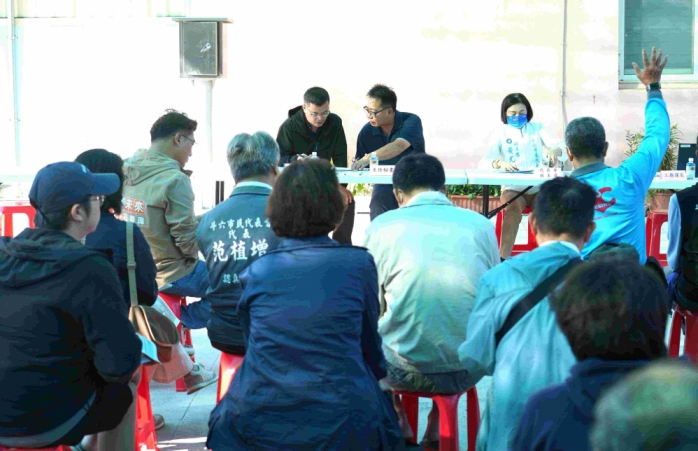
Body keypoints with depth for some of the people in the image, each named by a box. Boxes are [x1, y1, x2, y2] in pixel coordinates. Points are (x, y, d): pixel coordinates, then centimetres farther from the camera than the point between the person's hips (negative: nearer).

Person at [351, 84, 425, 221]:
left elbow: (399, 146, -31)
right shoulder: (366, 132, -1)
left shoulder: (411, 122, -13)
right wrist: (357, 166, -20)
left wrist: (369, 157, -43)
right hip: (384, 189, 3)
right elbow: (361, 167, 4)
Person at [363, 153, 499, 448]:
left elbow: (372, 306, 5)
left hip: (405, 371, -2)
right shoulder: (480, 224, 1)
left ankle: (401, 432, 38)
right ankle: (435, 433, 39)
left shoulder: (382, 226, -3)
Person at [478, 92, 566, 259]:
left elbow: (561, 146, -2)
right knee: (513, 209, -35)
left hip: (538, 188, 2)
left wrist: (555, 151, -28)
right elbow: (484, 163, -8)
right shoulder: (500, 132, 5)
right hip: (513, 188, -2)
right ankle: (504, 258, -37)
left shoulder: (537, 128, 11)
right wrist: (500, 163, -31)